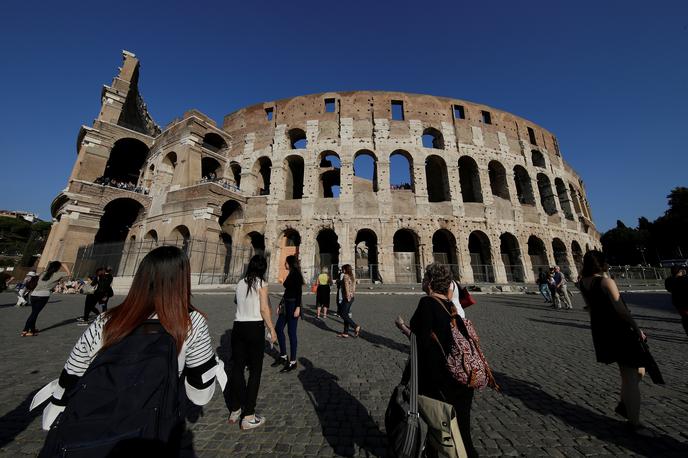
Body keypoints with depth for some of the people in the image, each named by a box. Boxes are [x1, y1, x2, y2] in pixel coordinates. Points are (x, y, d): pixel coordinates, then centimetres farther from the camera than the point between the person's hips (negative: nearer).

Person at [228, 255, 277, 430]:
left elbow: (239, 303, 11)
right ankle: (249, 417, 16)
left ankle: (234, 411, 32)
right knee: (255, 370, 8)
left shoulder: (240, 283, 6)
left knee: (237, 368, 17)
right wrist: (272, 330, -3)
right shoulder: (261, 283, -9)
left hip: (238, 326, 6)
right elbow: (264, 309, -12)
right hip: (255, 327, -5)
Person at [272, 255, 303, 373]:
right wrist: (280, 305, 20)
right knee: (278, 329, 13)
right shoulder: (290, 275, 14)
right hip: (286, 305, 9)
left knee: (291, 332, -1)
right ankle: (283, 356, 29)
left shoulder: (296, 274, -13)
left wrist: (298, 307, -25)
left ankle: (293, 362, 13)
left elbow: (299, 292, -19)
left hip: (293, 305, -9)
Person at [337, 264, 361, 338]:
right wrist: (352, 295, 14)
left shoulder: (345, 276, -13)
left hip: (347, 298, -9)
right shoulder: (352, 277, 13)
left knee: (342, 314, 0)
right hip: (351, 297, 9)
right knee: (346, 314, 12)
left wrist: (348, 297, -19)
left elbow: (346, 286, -22)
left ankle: (356, 327, -2)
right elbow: (354, 288, 14)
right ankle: (345, 332, 16)